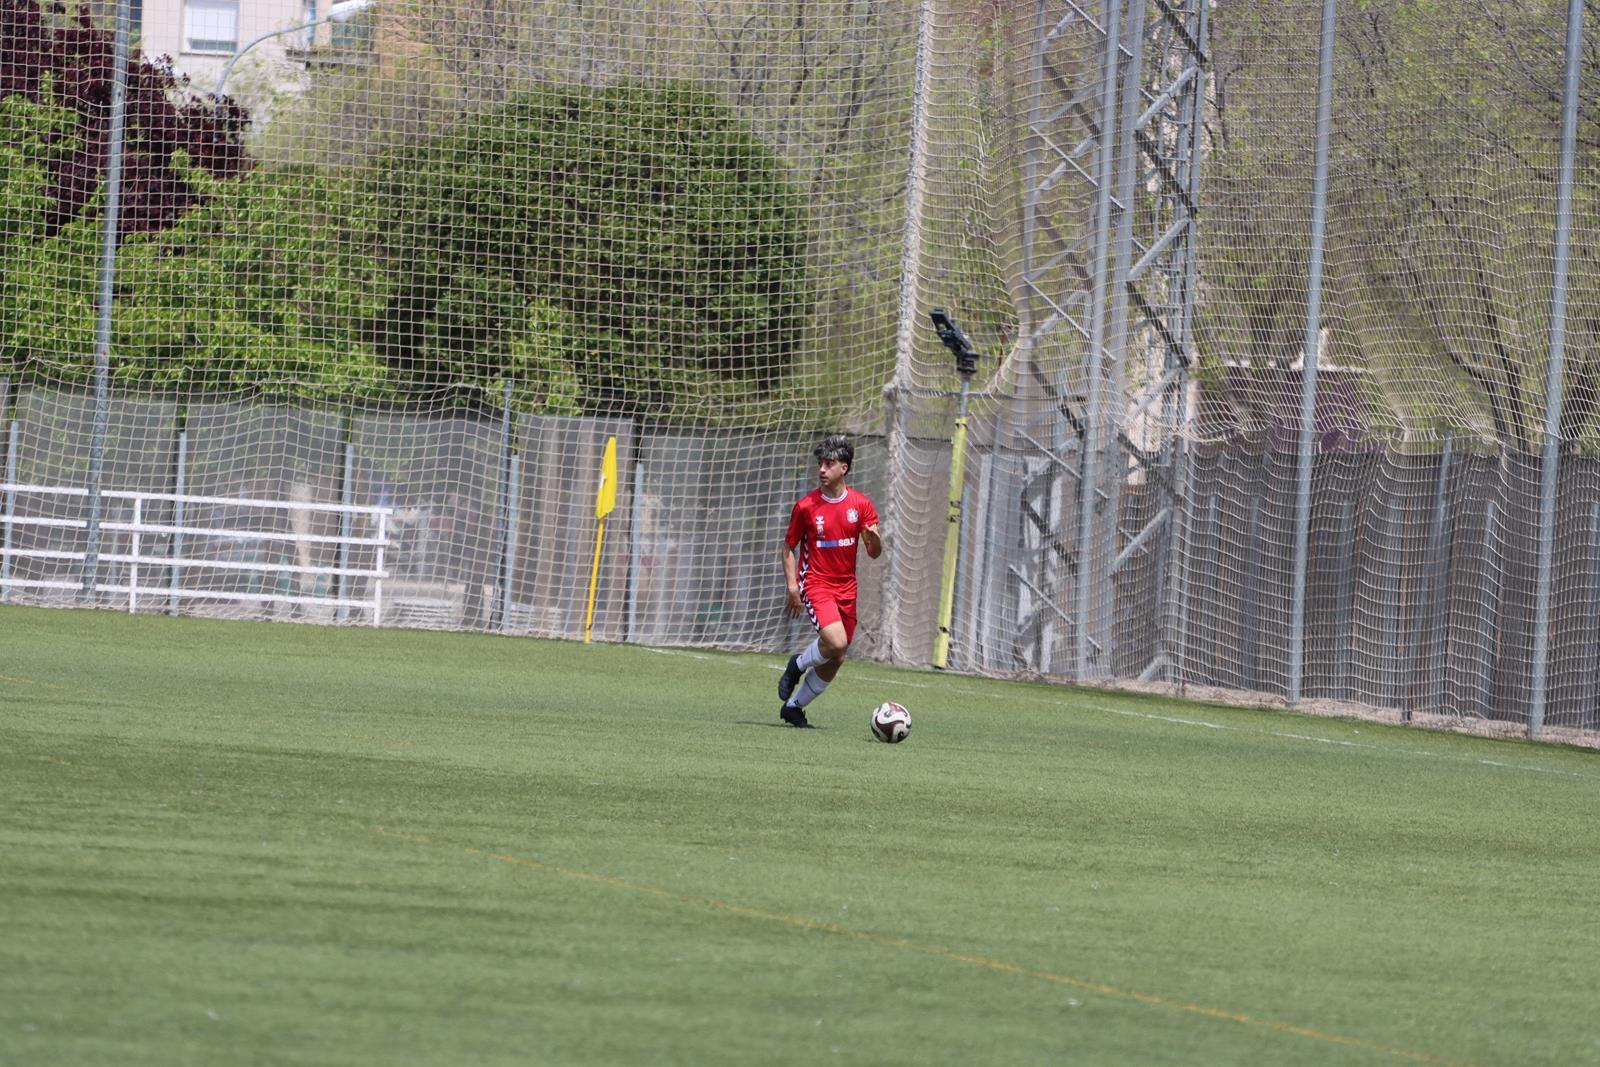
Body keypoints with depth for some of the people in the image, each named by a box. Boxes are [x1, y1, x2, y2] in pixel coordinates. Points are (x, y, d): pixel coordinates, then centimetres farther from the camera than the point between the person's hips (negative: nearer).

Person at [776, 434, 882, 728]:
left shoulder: (861, 504, 1)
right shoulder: (806, 506, -5)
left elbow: (874, 553, 0)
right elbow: (789, 546, 4)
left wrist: (874, 538, -24)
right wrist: (792, 585, -8)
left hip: (846, 588, 4)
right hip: (816, 584, -4)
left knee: (835, 660, 8)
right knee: (836, 641, -28)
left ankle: (793, 707, 25)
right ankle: (797, 665, 2)